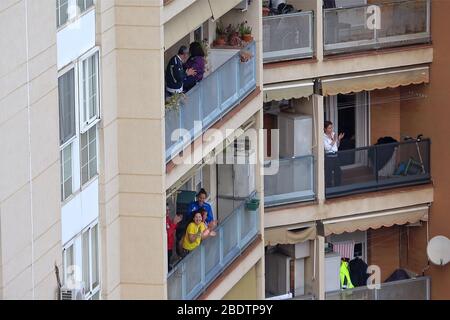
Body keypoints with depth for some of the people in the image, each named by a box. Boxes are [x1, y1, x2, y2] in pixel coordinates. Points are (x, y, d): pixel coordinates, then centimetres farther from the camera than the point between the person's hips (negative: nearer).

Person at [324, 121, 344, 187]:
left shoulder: (334, 134, 7)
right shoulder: (324, 137, -12)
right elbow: (327, 147, -19)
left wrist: (339, 139, 0)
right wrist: (333, 141, -22)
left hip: (335, 155, 7)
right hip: (328, 156, -7)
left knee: (338, 172, 12)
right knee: (329, 174, -1)